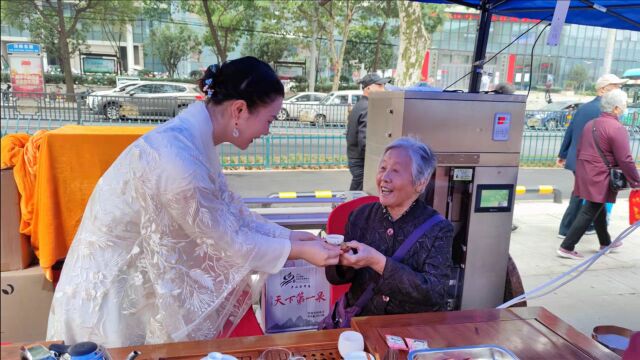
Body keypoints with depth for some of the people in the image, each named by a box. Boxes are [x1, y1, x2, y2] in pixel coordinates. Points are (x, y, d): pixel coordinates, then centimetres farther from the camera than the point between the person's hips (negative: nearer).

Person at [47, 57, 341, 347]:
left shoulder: (194, 137, -5)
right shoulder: (179, 160, -33)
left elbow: (228, 208, 4)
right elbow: (225, 242, -20)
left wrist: (287, 235, 3)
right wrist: (298, 250, -10)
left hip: (137, 272, 8)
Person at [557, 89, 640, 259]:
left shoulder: (590, 124, 11)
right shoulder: (617, 128, -15)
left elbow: (579, 150, 18)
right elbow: (625, 160, -16)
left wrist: (582, 171, 27)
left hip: (584, 173, 9)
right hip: (600, 178, -9)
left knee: (599, 208, 23)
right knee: (589, 212, -3)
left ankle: (605, 242, 40)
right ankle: (566, 248, -2)